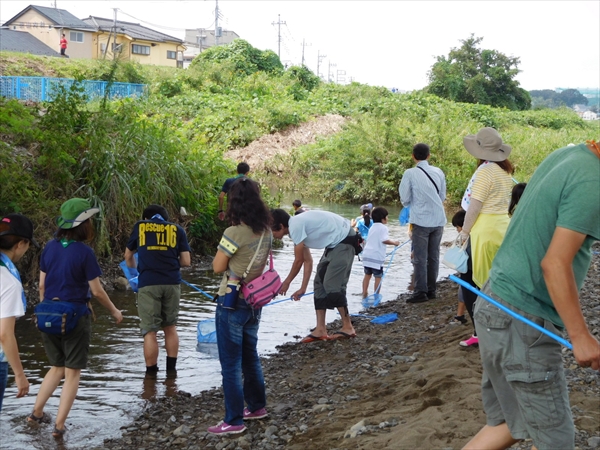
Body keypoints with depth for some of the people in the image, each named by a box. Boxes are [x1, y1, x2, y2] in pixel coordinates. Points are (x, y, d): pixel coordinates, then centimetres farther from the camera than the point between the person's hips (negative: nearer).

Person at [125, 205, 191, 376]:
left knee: (150, 331, 2)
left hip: (148, 283, -1)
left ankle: (151, 373, 6)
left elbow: (128, 256, 27)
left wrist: (133, 270, 46)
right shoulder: (177, 229, 13)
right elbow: (186, 262, 7)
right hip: (172, 283, 2)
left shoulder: (140, 226, 15)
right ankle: (171, 368, 21)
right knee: (170, 327, 17)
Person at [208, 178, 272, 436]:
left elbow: (217, 267, -11)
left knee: (231, 363, 1)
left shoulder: (234, 233, -21)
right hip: (254, 301, 7)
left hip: (232, 303, -7)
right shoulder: (266, 232, 1)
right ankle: (257, 407, 33)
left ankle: (233, 421, 7)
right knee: (250, 357, 22)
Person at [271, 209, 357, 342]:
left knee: (332, 285, -12)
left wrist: (286, 283, 0)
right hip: (335, 243, 10)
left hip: (344, 241, -10)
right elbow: (307, 261, 15)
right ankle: (321, 330, 6)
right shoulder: (298, 226, 10)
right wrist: (303, 288, 15)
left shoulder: (295, 226, -20)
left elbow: (298, 261, -13)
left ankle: (348, 328, -2)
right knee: (320, 282, 6)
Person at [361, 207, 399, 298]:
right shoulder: (383, 228, -8)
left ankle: (364, 294, 17)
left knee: (367, 275, 16)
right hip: (376, 256, -7)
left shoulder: (372, 227, 18)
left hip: (367, 255, 7)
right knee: (378, 277, 1)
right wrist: (394, 243, -8)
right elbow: (385, 240, -20)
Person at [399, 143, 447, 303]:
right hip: (438, 219, 4)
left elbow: (404, 199, -4)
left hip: (421, 220, -4)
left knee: (420, 258, -1)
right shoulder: (438, 172, 2)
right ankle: (431, 290, 14)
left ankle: (420, 292, -4)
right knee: (434, 256, 11)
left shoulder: (410, 173, -9)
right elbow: (442, 196, 10)